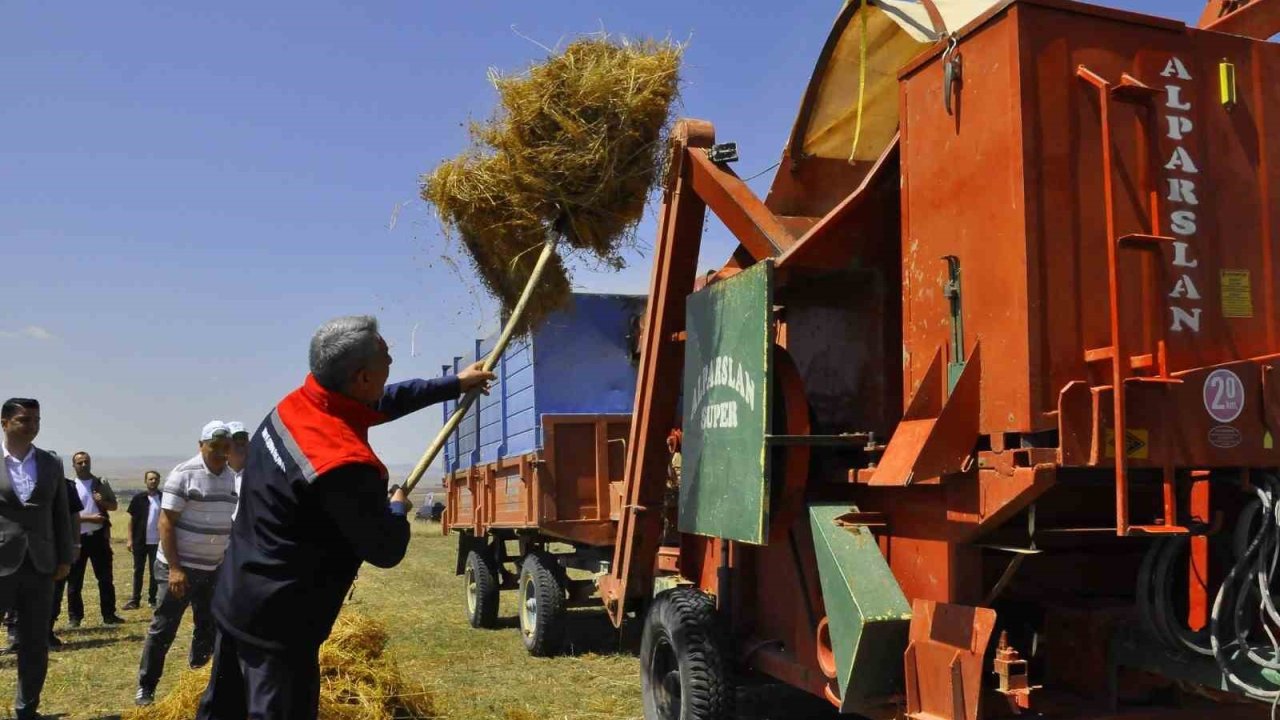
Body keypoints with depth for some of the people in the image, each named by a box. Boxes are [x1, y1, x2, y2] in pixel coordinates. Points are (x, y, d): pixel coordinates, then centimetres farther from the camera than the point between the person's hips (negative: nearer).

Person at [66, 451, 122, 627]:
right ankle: (74, 616, 15)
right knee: (74, 579, 5)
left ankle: (109, 615, 12)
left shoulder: (102, 483, 6)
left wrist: (103, 502, -11)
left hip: (99, 535, 2)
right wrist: (89, 517, -18)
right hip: (77, 537, -2)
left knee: (106, 577, 5)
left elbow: (114, 506, 10)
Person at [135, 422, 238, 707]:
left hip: (214, 568, 6)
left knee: (209, 628, 13)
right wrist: (175, 568, -19)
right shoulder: (184, 474, -13)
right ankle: (145, 688, 13)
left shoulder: (231, 477, 5)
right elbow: (166, 522, -15)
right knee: (163, 629, 1)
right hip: (178, 567, -6)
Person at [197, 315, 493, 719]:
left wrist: (454, 384, 20)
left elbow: (379, 402, 13)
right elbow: (385, 550, -18)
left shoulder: (296, 405, -3)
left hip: (235, 599, 9)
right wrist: (397, 509, 4)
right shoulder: (344, 463, -30)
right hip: (276, 621, -9)